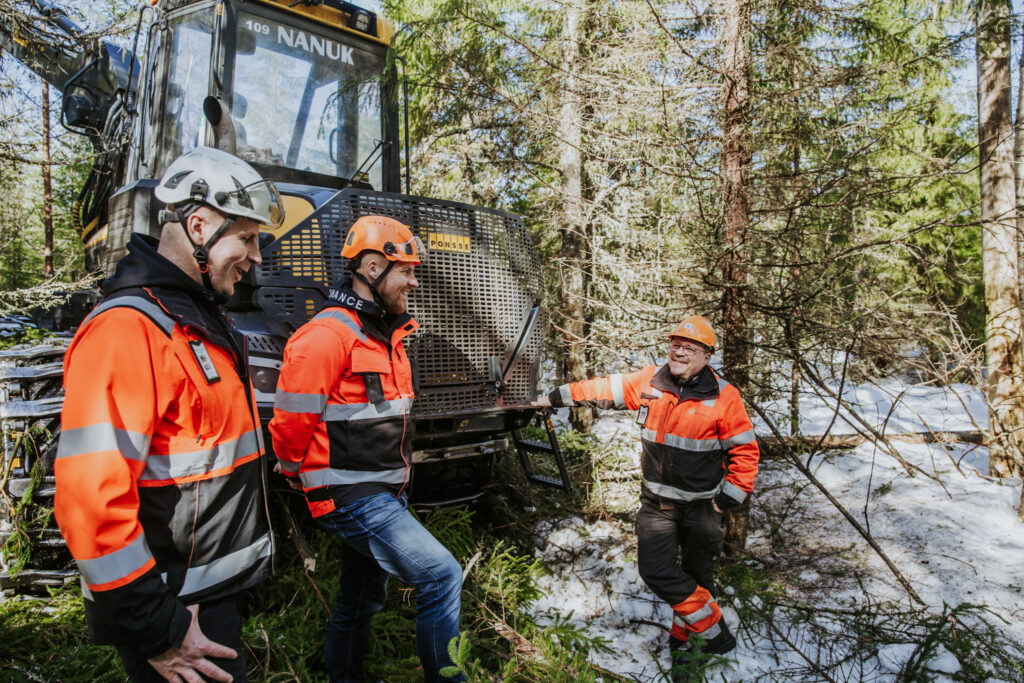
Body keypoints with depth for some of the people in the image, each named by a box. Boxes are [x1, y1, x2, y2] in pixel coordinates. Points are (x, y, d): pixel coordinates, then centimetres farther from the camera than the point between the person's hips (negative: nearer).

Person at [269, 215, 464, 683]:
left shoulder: (386, 333, 12)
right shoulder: (327, 335, -19)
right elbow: (291, 421, -16)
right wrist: (304, 480, -1)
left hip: (386, 493, 9)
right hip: (352, 498, -9)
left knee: (363, 595, 21)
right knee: (441, 576, -12)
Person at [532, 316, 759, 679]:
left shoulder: (724, 397, -11)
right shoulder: (648, 382, -3)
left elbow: (744, 451, -5)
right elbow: (603, 389, 4)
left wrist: (729, 498, -7)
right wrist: (557, 397, 5)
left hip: (701, 505, -2)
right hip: (657, 501, 2)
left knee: (698, 579, 11)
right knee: (656, 571, -6)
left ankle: (685, 639, 35)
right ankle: (714, 631, 14)